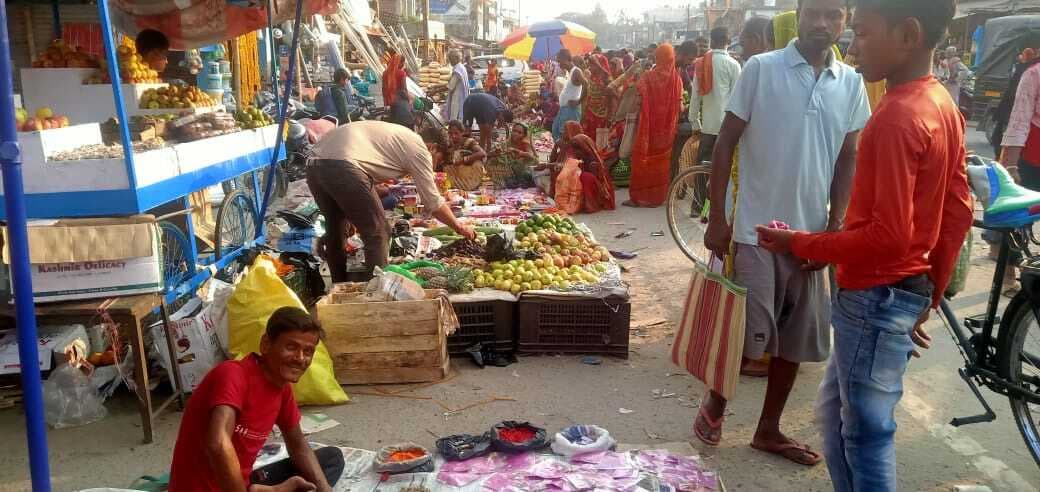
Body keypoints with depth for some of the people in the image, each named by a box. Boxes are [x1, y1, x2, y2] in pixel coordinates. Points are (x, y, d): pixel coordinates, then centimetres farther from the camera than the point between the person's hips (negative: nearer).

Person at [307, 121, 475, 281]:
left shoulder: (396, 134, 31)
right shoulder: (418, 147, 7)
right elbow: (433, 201, 9)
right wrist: (459, 228, 23)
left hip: (314, 163, 10)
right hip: (342, 166, -9)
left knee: (335, 232, 25)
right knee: (378, 234, 3)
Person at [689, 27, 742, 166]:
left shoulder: (701, 63, 6)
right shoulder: (733, 64, -6)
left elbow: (695, 94, 7)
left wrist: (694, 120, 15)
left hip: (707, 123, 4)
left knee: (702, 164, 8)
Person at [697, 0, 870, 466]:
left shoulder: (851, 83, 5)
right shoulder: (760, 69, -6)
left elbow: (847, 159, 10)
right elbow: (725, 143, -5)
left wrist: (834, 228, 2)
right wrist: (717, 216, -9)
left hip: (810, 232, 5)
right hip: (755, 228, -4)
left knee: (796, 338, 11)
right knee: (748, 333, -2)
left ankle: (768, 430, 28)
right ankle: (714, 403, 26)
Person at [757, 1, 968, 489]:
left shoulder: (897, 117, -21)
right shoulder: (941, 105, 8)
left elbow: (889, 235, -25)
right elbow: (958, 211, 12)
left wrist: (797, 243, -14)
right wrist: (928, 296, 18)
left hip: (877, 297, -9)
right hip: (904, 291, 10)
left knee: (866, 434, 5)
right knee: (835, 415, 21)